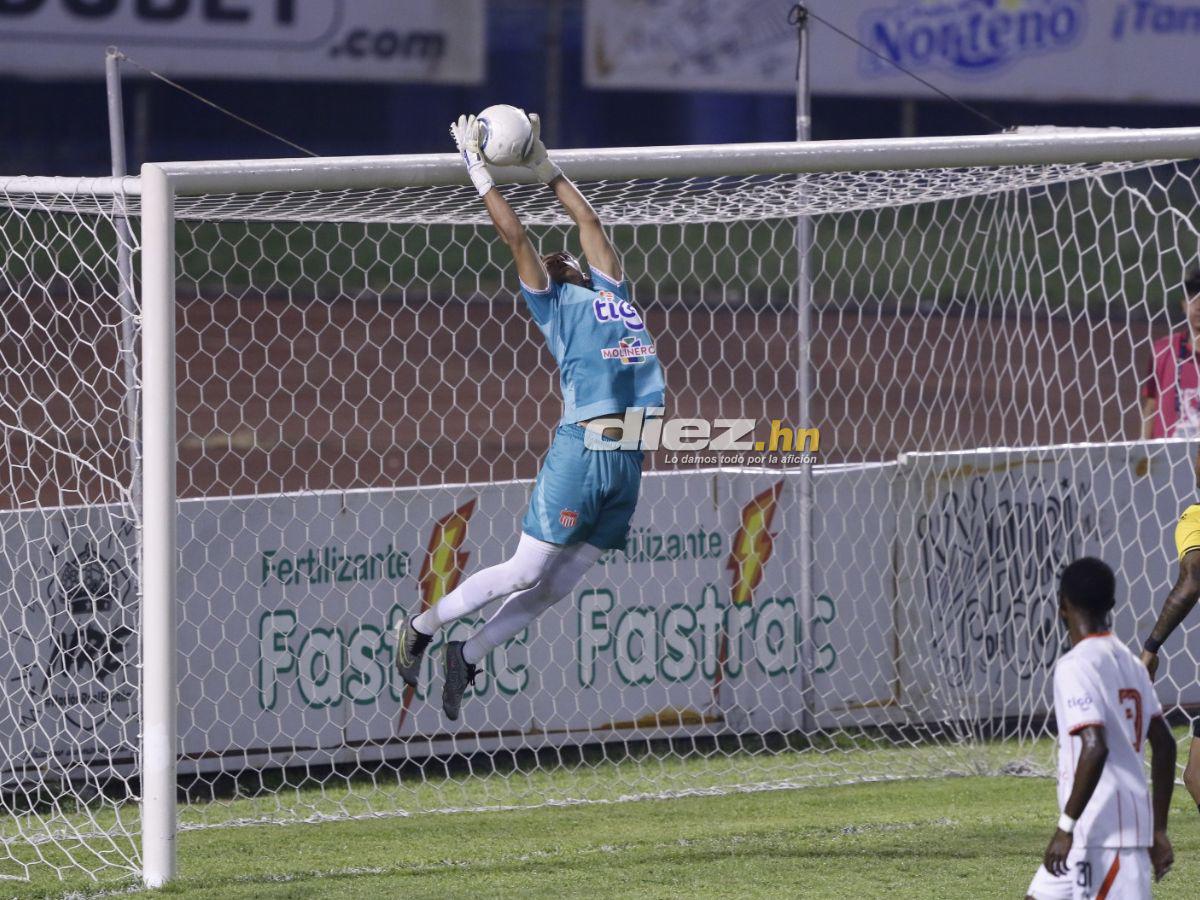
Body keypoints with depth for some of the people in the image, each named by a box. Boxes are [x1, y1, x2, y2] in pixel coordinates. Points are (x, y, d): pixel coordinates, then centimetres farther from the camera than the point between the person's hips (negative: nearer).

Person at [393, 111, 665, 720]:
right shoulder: (554, 302, 7)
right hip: (581, 448, -6)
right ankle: (419, 629, 13)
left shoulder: (612, 294, 22)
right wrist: (479, 173, 9)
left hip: (629, 461, 6)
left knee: (558, 586, 6)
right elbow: (516, 237, 3)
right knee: (526, 572, -3)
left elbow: (588, 223, 30)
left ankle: (467, 657, 19)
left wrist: (545, 169, 32)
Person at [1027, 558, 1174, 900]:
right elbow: (1164, 746, 15)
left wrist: (1066, 827, -19)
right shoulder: (1129, 663, 14)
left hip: (1104, 832, -9)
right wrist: (1158, 830, 19)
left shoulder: (1075, 666, -13)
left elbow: (1095, 748, -24)